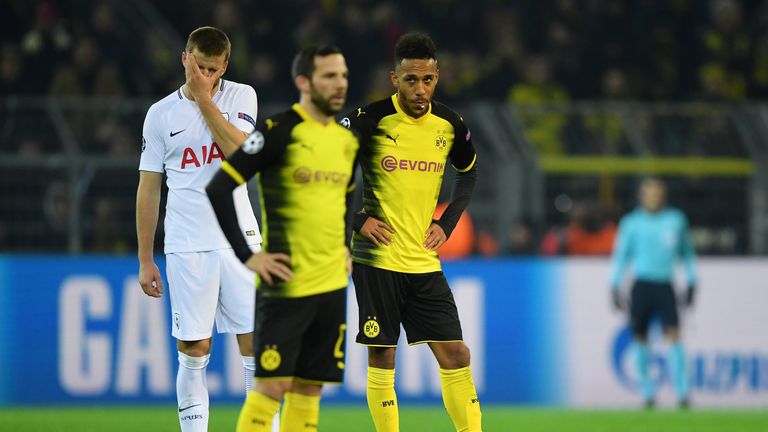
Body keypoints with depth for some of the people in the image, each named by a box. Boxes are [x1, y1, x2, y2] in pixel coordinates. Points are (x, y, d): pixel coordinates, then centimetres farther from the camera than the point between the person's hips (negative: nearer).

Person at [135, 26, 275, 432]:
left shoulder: (241, 97, 4)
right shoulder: (161, 114, 6)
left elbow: (239, 151, -14)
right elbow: (148, 189, 8)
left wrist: (204, 97, -14)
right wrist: (145, 260, 6)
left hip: (240, 242, 0)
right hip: (186, 246, 0)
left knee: (256, 343, -1)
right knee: (193, 350, -1)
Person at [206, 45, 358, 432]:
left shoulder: (346, 140, 11)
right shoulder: (278, 131, -11)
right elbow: (217, 190, -13)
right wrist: (246, 255, -14)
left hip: (332, 285, 7)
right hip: (286, 284, -7)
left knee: (309, 389, 7)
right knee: (272, 386, -7)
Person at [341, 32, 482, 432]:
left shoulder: (449, 124, 4)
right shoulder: (371, 119, -11)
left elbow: (468, 173, 23)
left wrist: (446, 224, 10)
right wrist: (357, 218, -10)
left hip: (424, 260, 4)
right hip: (377, 259, -4)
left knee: (455, 355, 0)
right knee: (381, 359, -1)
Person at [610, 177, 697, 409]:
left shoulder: (676, 220, 8)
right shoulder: (631, 223, 4)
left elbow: (687, 251, 18)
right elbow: (621, 254, 9)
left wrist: (691, 283, 16)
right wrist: (615, 287, 4)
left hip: (665, 286, 0)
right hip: (642, 284, 0)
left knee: (674, 337, -13)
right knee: (640, 338, 1)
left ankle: (683, 393, -14)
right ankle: (647, 394, 12)